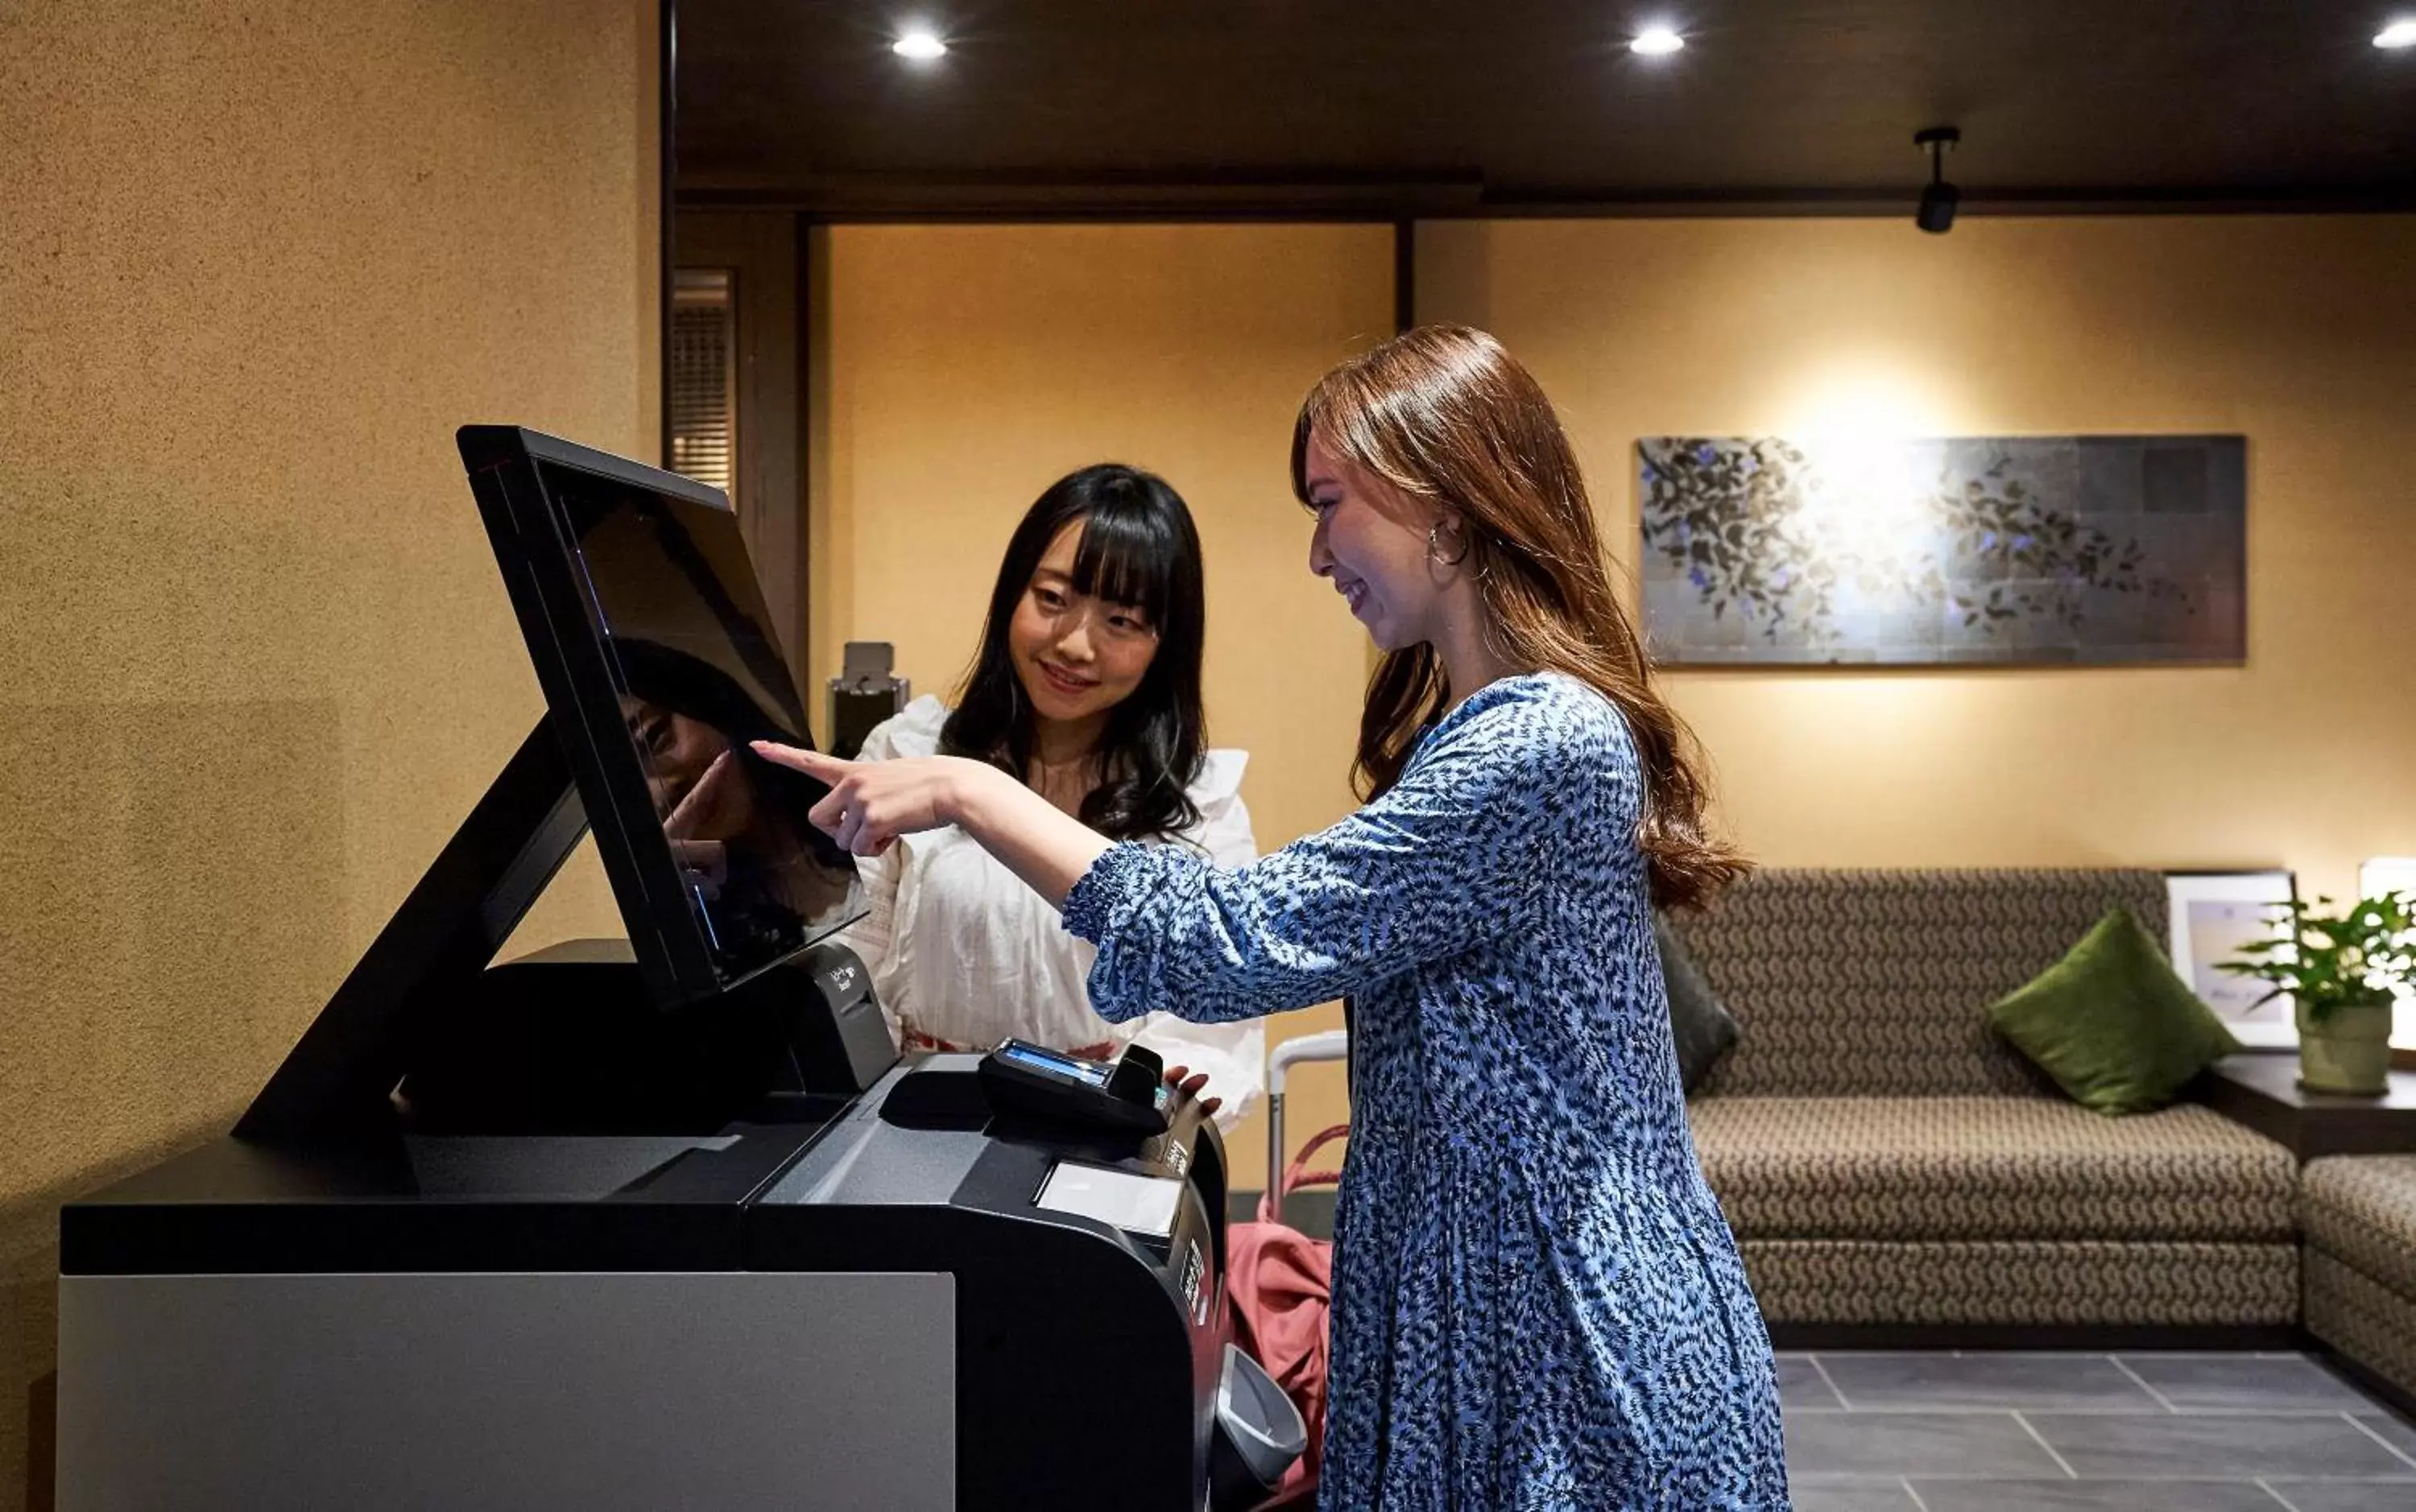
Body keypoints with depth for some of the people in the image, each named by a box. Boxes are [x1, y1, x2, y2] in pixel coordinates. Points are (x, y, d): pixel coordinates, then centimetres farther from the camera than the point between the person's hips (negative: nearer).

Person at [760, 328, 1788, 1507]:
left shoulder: (1540, 748, -22)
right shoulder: (1485, 725, 11)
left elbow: (1241, 941, -22)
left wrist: (969, 794, -16)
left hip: (1570, 1353, -9)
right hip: (1480, 1292, 9)